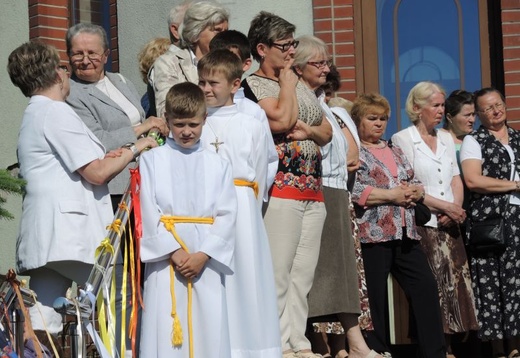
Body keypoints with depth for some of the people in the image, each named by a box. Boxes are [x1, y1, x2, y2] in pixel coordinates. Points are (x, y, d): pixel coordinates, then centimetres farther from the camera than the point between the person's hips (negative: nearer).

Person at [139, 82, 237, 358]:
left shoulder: (218, 165, 10)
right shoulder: (151, 160, 6)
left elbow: (226, 215, 2)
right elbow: (149, 213, -2)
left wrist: (202, 255, -10)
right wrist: (174, 252, -11)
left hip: (207, 261, 1)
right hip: (165, 261, -1)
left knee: (210, 332, -1)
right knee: (164, 335, -4)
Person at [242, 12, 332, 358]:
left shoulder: (302, 86, 20)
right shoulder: (253, 84, -2)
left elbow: (328, 132, 22)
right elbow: (282, 119, -18)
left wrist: (310, 130, -1)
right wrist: (286, 80, -3)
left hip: (313, 191, 7)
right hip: (280, 188, -7)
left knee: (303, 275, 6)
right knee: (277, 274, -10)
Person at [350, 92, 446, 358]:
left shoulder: (395, 152, 22)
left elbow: (416, 184, 21)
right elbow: (352, 190, -15)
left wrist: (414, 191, -4)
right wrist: (392, 195, -13)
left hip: (406, 233, 7)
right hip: (372, 234, -7)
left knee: (425, 286, 3)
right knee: (374, 296, -4)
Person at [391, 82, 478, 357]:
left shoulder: (446, 139, 18)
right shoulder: (402, 139, -2)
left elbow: (456, 181, 15)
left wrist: (457, 208, -4)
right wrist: (446, 207, -12)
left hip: (450, 224, 6)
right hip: (422, 224, -6)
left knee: (455, 283, 0)